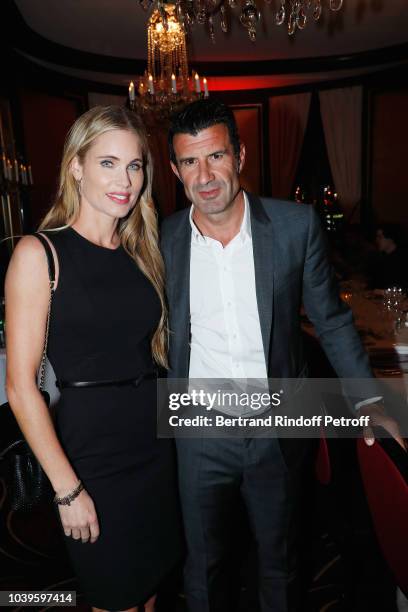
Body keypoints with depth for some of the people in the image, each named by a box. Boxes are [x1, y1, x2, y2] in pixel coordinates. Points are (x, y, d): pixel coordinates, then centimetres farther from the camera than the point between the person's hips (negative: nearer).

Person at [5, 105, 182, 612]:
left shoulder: (139, 253, 5)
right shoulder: (39, 253, -12)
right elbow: (20, 386, -13)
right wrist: (67, 488, -12)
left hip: (155, 441, 5)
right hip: (91, 453, -5)